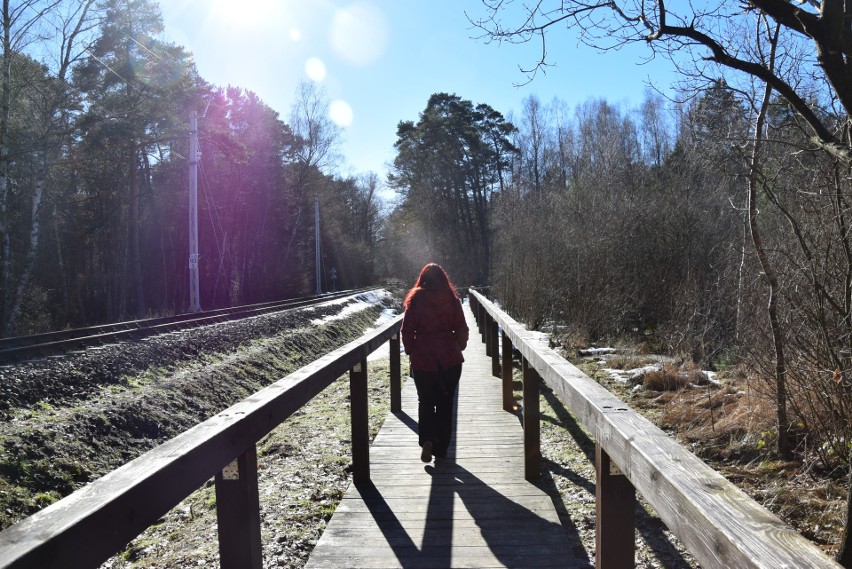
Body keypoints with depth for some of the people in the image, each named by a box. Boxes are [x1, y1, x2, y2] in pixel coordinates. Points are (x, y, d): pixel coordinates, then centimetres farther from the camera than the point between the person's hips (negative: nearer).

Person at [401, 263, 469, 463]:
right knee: (445, 403, 13)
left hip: (422, 359, -1)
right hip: (450, 359, 1)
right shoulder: (451, 300, -3)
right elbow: (462, 329, 0)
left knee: (425, 401, 12)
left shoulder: (416, 300, -4)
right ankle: (441, 449, 18)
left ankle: (427, 440, -11)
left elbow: (407, 330, -3)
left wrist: (410, 351, 11)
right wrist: (459, 348, 16)